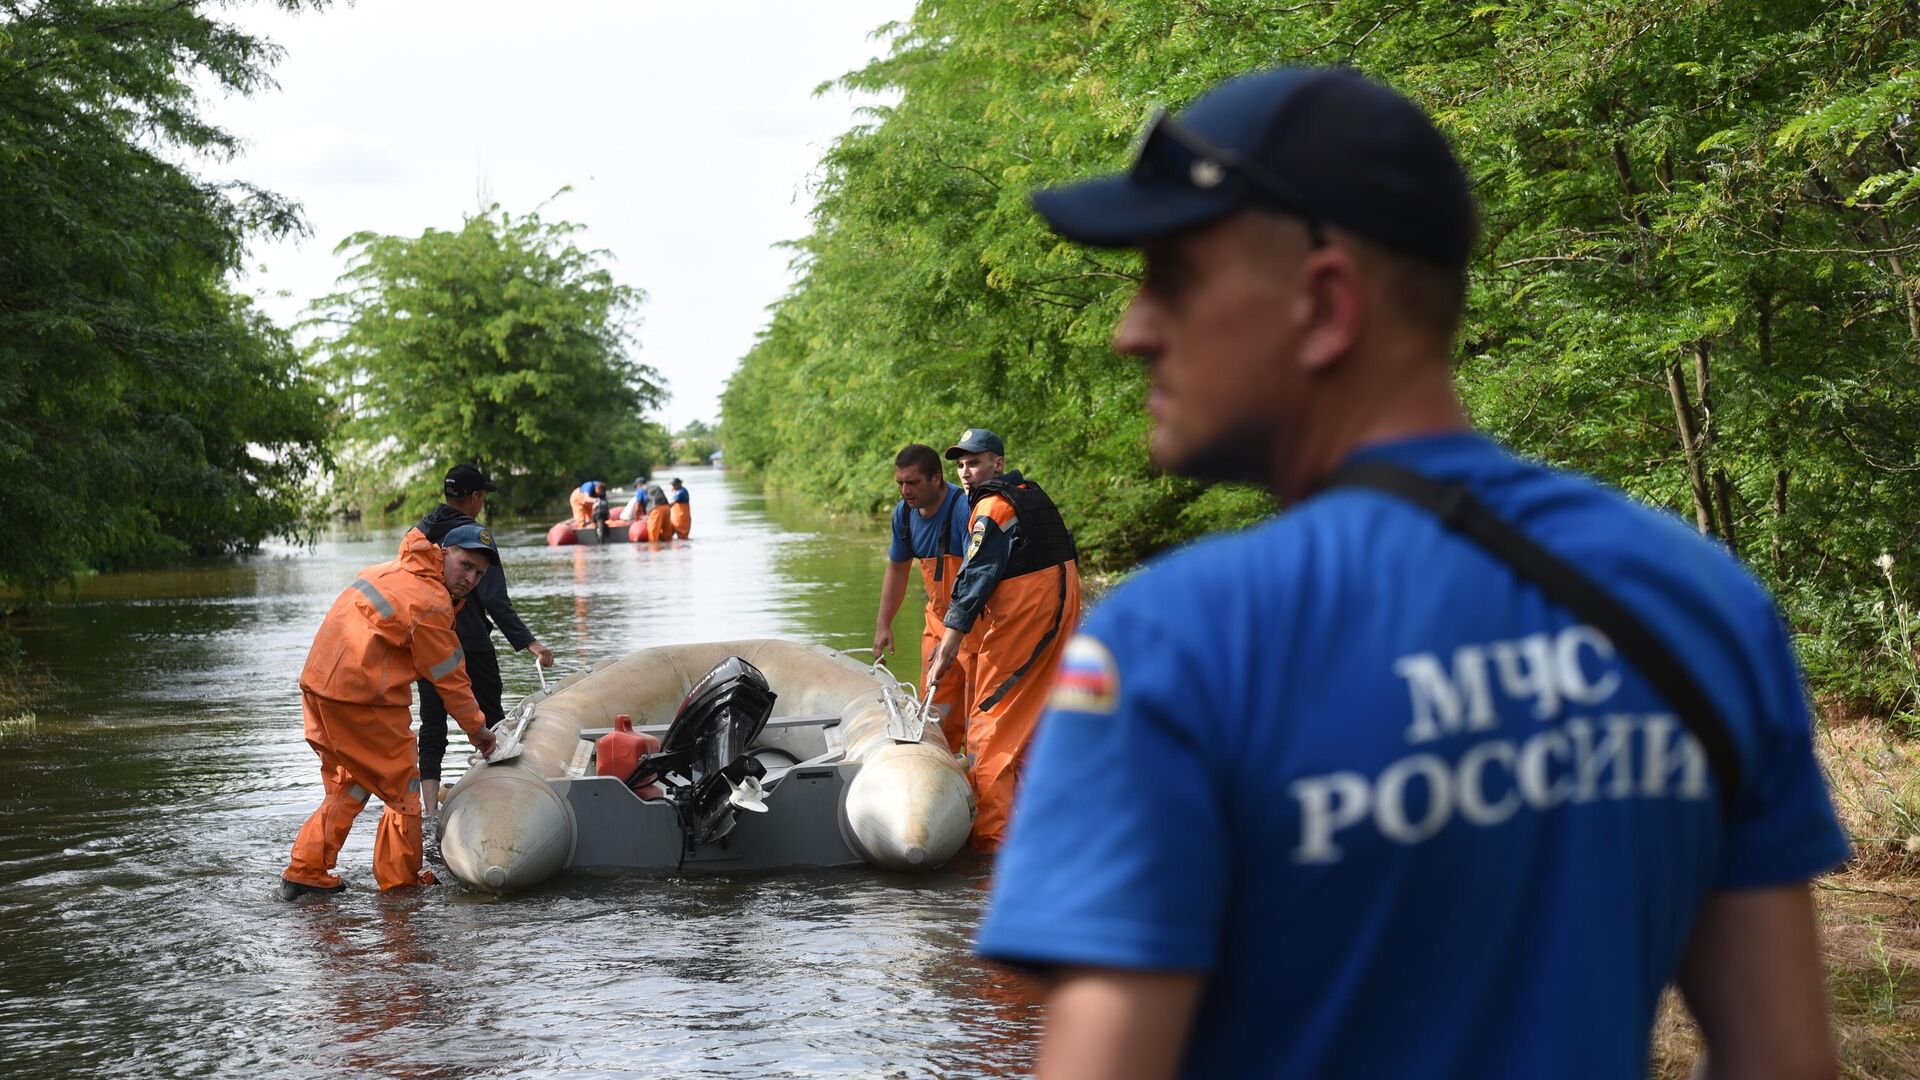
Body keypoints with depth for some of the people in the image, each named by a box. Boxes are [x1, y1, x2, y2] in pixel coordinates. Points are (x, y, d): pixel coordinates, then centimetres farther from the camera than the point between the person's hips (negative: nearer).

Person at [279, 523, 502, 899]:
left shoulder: (391, 571, 14)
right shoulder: (430, 604, -14)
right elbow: (449, 678, -6)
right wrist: (476, 728, 7)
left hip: (316, 684, 9)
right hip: (361, 700, -9)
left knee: (347, 784, 21)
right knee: (402, 787, 5)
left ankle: (305, 872, 19)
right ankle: (399, 882, 11)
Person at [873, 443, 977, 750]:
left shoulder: (965, 509, -26)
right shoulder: (904, 512, -2)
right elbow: (897, 568, 15)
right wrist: (883, 624, 12)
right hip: (939, 618, 7)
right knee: (935, 707, 9)